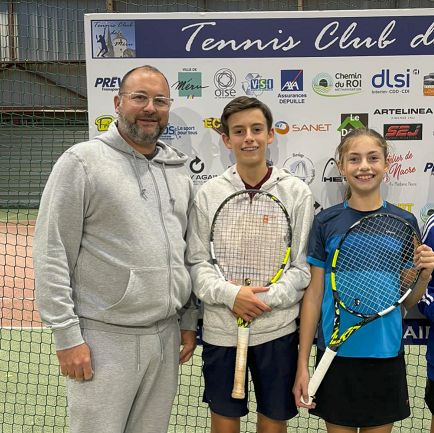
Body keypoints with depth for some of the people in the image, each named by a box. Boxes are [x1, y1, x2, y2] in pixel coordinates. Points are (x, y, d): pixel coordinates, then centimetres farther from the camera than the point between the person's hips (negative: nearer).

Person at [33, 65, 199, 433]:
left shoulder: (179, 169, 11)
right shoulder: (82, 161, -7)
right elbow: (51, 253, -10)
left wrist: (189, 320, 13)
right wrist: (67, 335, -12)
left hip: (166, 336, 6)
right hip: (104, 338, -5)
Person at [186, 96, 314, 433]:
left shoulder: (296, 191, -1)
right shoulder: (209, 193, 1)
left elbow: (303, 267, -1)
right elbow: (197, 263, 0)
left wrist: (265, 299, -14)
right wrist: (230, 294, -16)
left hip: (277, 327, 0)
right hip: (220, 329, 1)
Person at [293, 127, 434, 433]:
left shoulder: (404, 222, -1)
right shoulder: (326, 222, -4)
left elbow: (409, 301, 6)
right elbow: (314, 294, -2)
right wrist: (302, 365, -3)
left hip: (386, 356, 1)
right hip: (336, 354, -1)